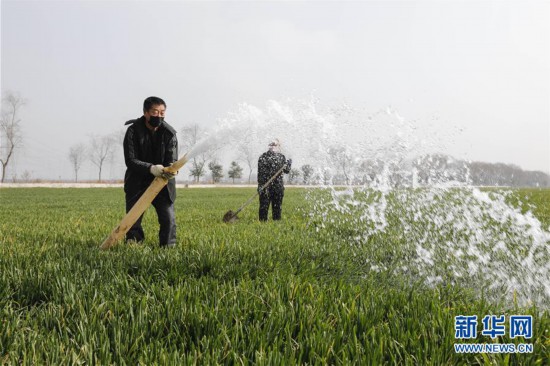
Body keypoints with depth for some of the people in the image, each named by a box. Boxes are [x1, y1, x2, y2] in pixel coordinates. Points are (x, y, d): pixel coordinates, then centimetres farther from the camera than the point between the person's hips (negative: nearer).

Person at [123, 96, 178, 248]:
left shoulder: (169, 133, -8)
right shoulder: (133, 131, -12)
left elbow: (172, 160, -12)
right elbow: (130, 160, -18)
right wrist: (151, 168, -36)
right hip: (137, 183, 0)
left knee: (169, 219, -7)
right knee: (133, 220, 2)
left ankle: (169, 248, 7)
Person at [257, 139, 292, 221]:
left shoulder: (262, 157, -2)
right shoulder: (281, 157, -4)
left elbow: (260, 173, -5)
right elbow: (287, 170, 7)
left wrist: (260, 186, -3)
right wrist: (289, 162, 24)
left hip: (264, 186, 1)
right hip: (278, 186, -1)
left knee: (264, 206, 5)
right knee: (277, 207, 8)